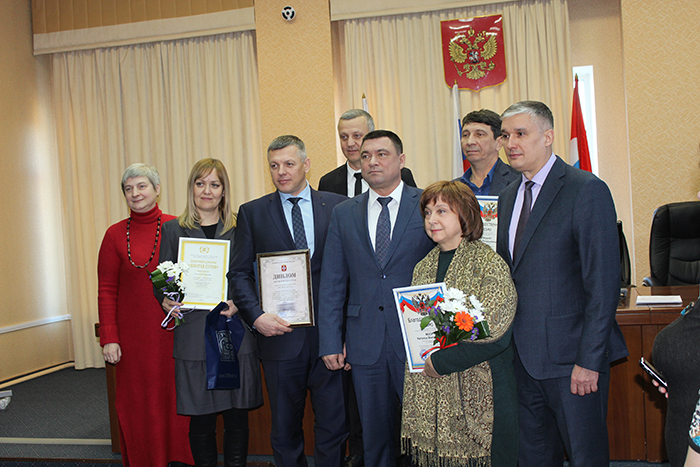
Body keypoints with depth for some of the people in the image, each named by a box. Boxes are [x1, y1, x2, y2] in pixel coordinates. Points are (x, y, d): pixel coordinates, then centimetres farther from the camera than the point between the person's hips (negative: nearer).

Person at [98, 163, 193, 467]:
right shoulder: (115, 235, 3)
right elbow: (107, 291, 3)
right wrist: (108, 338, -3)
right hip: (134, 336, 1)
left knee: (176, 400, 7)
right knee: (139, 404, 6)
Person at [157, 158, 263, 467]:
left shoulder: (240, 229, 8)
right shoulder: (173, 230, 9)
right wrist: (166, 301, -10)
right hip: (193, 335, 0)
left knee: (237, 415, 5)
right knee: (201, 417, 4)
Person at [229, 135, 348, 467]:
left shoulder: (337, 206, 5)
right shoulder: (252, 212, 6)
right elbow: (239, 272, 4)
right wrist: (256, 316, -11)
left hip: (329, 332, 0)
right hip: (280, 334, 0)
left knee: (333, 425, 6)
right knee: (285, 429, 12)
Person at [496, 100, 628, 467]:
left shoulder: (587, 190, -11)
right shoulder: (508, 196, 12)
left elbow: (604, 283, -15)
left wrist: (590, 360, -18)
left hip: (571, 355, -6)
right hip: (524, 356, 7)